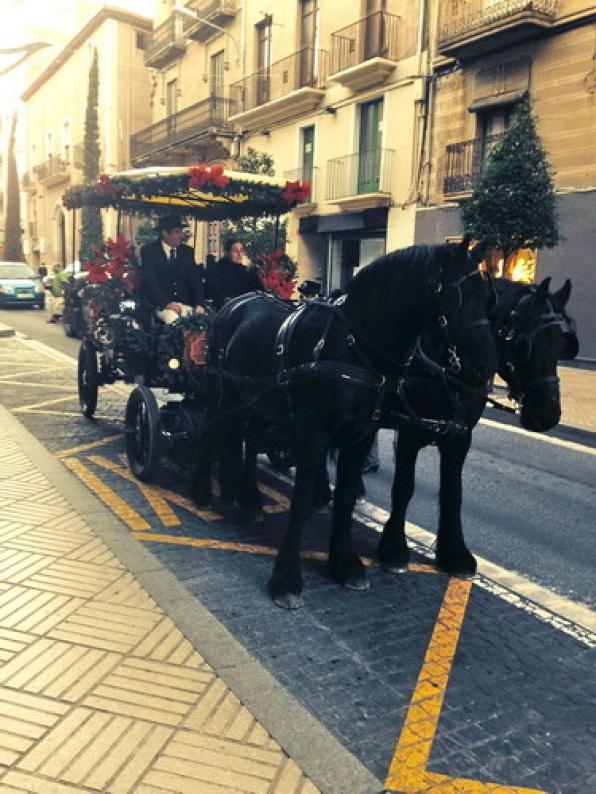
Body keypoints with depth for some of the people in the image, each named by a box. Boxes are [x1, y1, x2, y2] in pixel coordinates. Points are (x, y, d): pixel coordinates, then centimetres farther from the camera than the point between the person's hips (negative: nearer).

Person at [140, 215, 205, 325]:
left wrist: (199, 304, -10)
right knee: (174, 320, -34)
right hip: (160, 305, -4)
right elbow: (150, 281, -8)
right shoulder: (149, 251, 2)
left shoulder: (187, 251, 14)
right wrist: (166, 303, -23)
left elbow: (196, 280, 8)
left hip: (186, 304, 4)